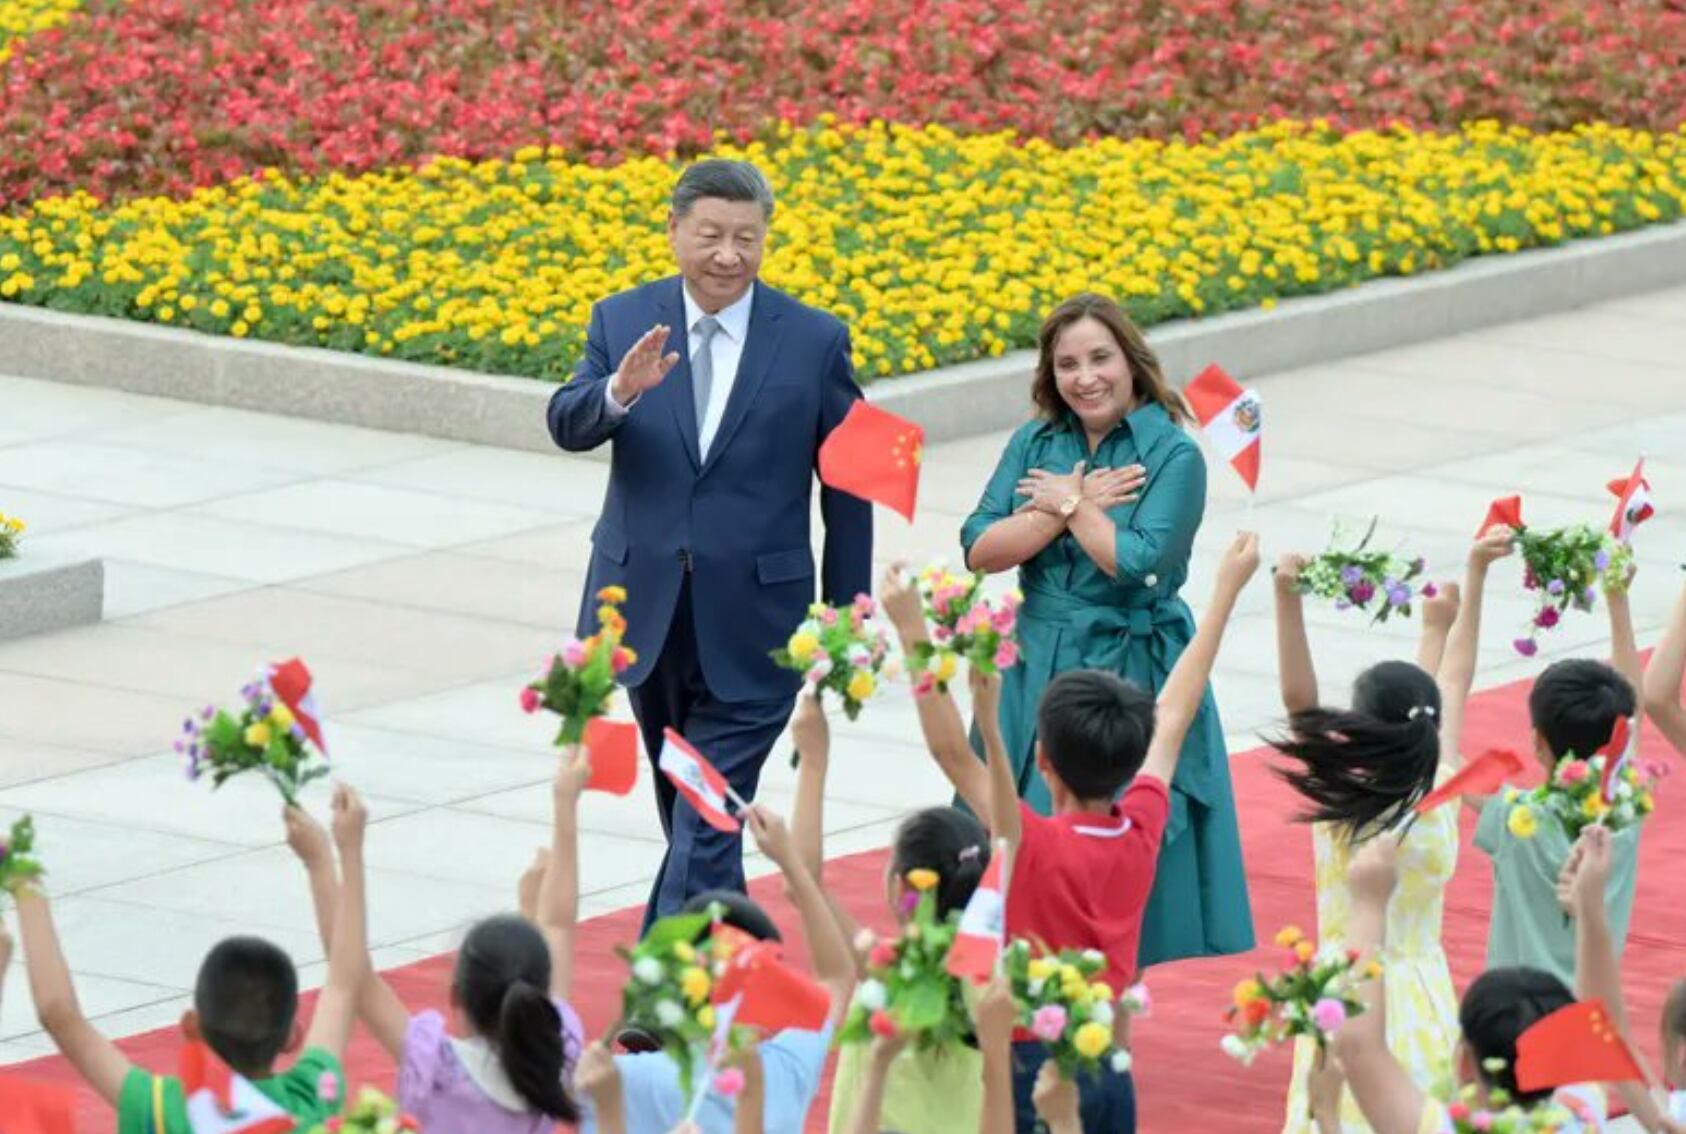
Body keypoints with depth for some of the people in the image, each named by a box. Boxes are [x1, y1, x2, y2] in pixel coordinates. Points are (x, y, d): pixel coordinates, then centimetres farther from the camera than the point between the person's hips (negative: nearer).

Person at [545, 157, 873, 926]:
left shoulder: (815, 341, -4)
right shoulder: (623, 322, 2)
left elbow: (847, 493, 0)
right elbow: (567, 425, -12)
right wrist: (618, 391, -34)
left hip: (749, 624, -3)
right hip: (648, 610, 4)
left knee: (708, 825, -9)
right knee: (681, 813, 18)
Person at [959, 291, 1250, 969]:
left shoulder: (1173, 457, -7)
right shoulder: (1034, 445, 7)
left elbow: (1135, 562, -19)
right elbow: (980, 550, -3)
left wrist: (1067, 501, -8)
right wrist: (1071, 504, -11)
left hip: (1134, 674, -4)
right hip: (1038, 670, 4)